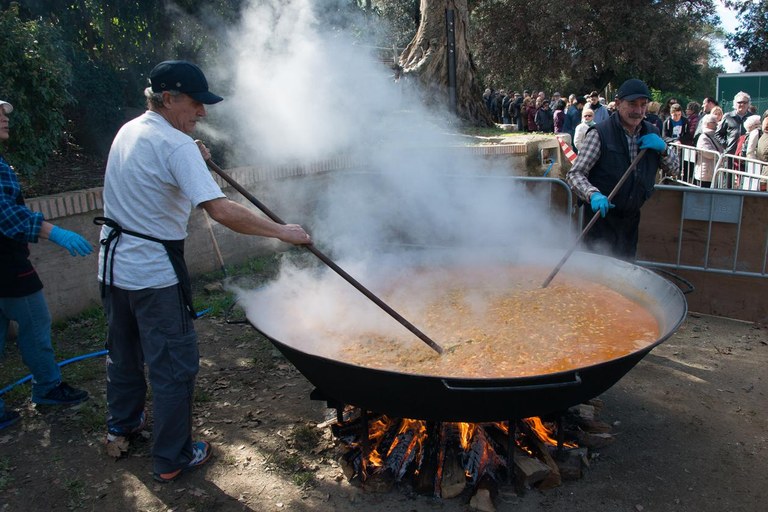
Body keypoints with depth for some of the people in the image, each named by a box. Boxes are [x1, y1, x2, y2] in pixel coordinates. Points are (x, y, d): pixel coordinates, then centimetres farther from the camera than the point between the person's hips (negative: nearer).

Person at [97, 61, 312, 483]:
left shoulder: (128, 131, 7)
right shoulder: (175, 144, -20)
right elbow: (221, 211, -31)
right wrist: (281, 230, -24)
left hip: (113, 265, 9)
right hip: (155, 273, -9)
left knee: (123, 350, 25)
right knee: (173, 366, 4)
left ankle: (120, 427, 45)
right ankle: (171, 459, 16)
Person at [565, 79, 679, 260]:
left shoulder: (651, 133, 6)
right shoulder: (599, 133, -13)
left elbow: (674, 170, 13)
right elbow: (574, 174, -19)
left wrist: (663, 148, -8)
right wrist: (593, 195, -38)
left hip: (632, 218, 6)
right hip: (602, 215, -6)